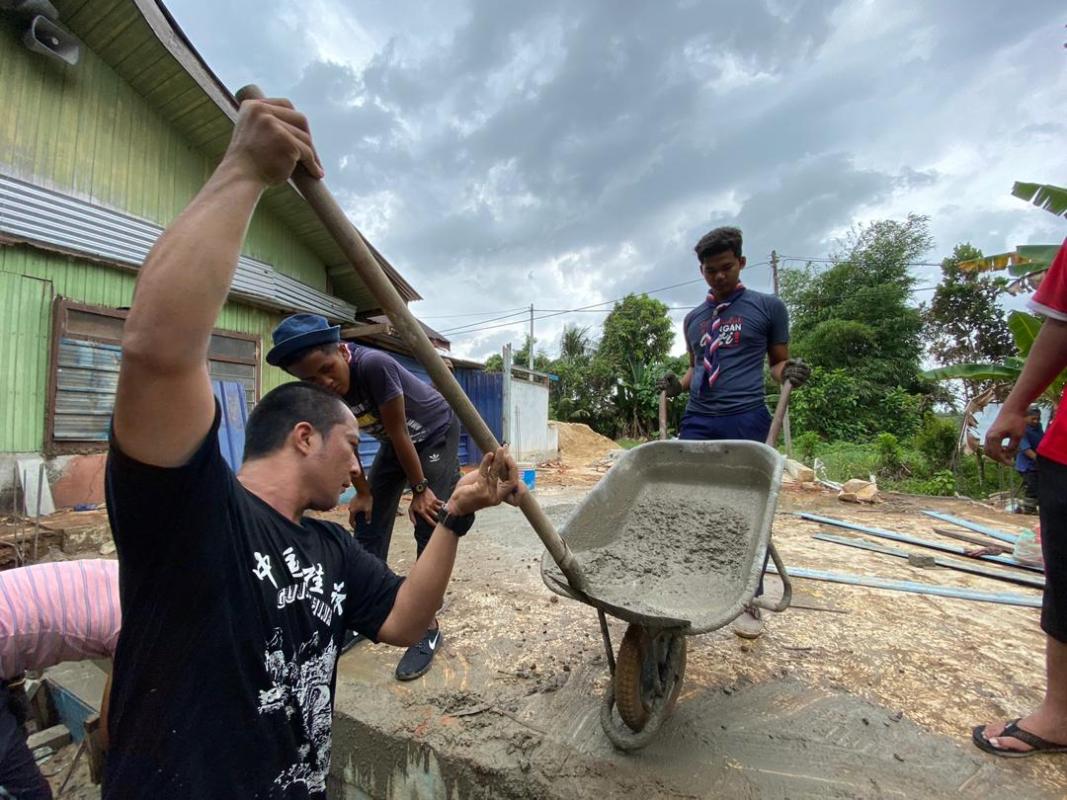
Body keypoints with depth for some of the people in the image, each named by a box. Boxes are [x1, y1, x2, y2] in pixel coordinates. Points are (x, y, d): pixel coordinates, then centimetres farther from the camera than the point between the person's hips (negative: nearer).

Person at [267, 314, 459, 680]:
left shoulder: (373, 365, -36)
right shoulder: (316, 396, -17)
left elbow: (400, 433, -28)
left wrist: (419, 488, -18)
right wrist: (363, 492, 4)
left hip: (437, 433, -6)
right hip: (396, 441, 6)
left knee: (428, 528, -10)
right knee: (368, 521, 7)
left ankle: (428, 627, 2)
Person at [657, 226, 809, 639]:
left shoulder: (768, 307, 6)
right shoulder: (693, 318, 17)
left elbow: (778, 361, 9)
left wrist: (789, 371, -13)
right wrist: (677, 383, 5)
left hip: (747, 421, -3)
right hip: (697, 422, 4)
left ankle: (750, 602, 19)